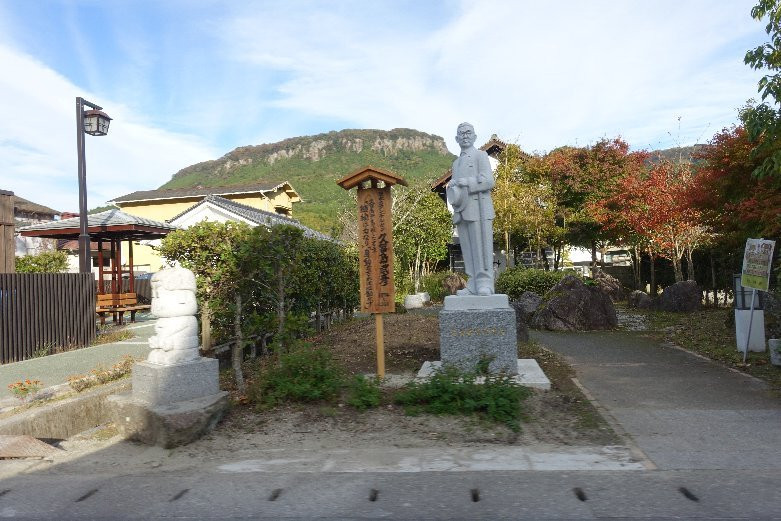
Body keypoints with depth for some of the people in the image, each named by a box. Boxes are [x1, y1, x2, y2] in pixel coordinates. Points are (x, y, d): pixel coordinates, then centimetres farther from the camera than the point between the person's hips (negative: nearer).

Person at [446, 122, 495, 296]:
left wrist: (465, 182, -10)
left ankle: (485, 285, -9)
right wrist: (452, 187, 7)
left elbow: (488, 181, -6)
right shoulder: (456, 163, 27)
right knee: (468, 250, 1)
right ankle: (473, 285, 2)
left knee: (481, 247, -9)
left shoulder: (481, 156, 7)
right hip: (462, 211, 6)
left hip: (478, 208, -6)